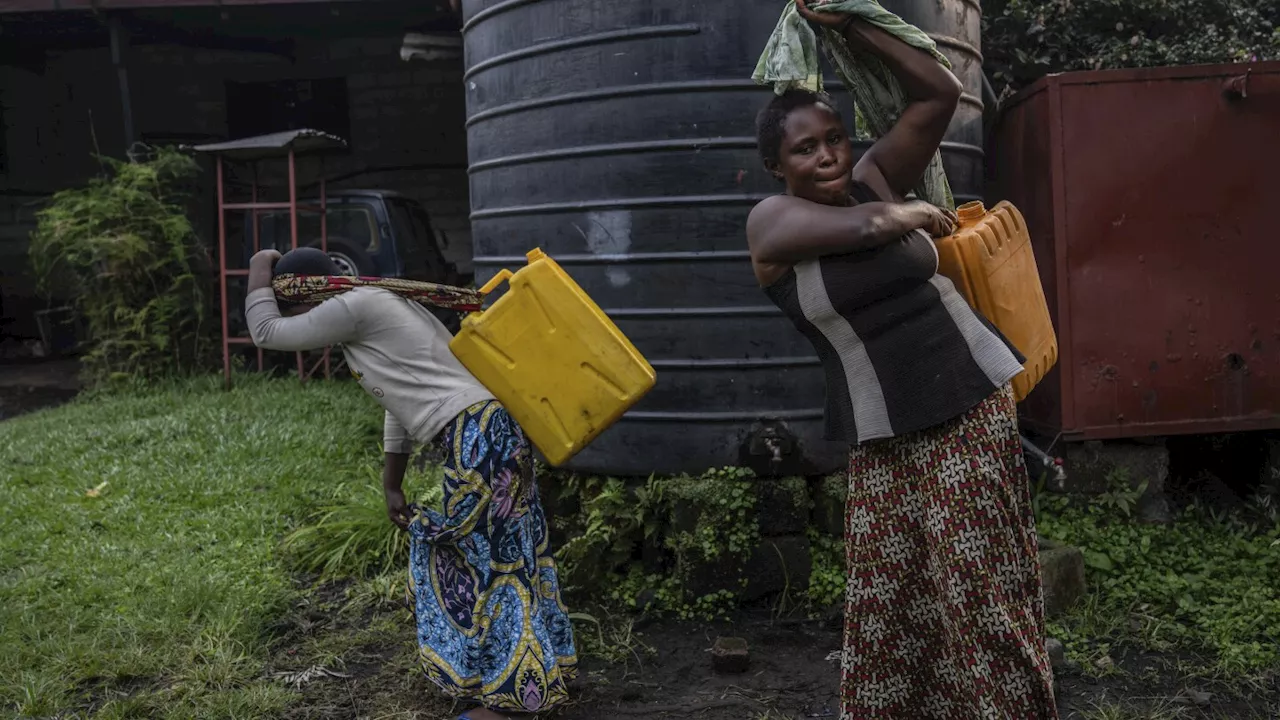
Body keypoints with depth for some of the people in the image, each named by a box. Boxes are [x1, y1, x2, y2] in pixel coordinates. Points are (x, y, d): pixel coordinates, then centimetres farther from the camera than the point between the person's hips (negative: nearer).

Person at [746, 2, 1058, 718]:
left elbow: (939, 92, 1)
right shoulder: (772, 220, -5)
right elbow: (870, 225, -21)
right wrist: (916, 213, -1)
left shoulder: (872, 178, 4)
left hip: (972, 401, 1)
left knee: (976, 585, 2)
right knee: (887, 600, 5)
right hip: (883, 433, -1)